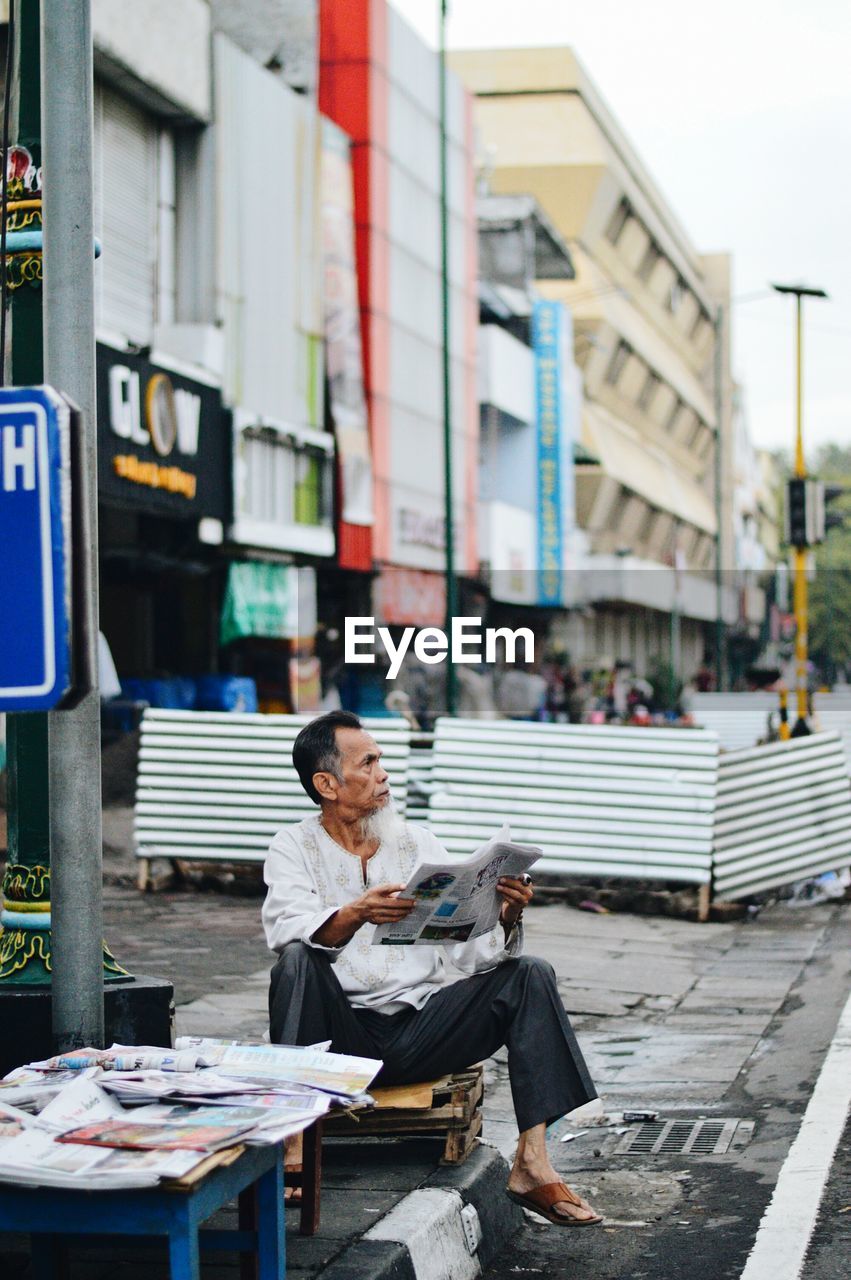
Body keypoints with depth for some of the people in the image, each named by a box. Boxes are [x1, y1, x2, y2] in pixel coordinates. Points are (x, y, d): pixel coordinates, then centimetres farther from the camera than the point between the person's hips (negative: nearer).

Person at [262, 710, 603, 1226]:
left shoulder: (417, 843, 12)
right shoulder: (295, 847, 4)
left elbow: (471, 949, 5)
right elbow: (287, 929, -18)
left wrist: (507, 918, -17)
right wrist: (357, 913, -38)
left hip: (420, 1031, 3)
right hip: (342, 1035, -3)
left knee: (529, 975, -15)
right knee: (298, 961, -31)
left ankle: (532, 1164, -23)